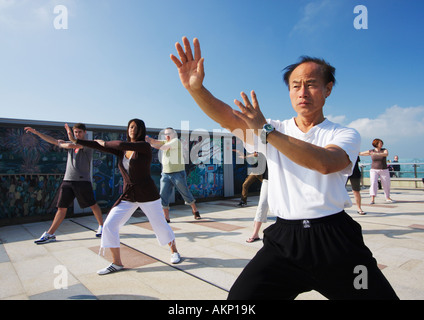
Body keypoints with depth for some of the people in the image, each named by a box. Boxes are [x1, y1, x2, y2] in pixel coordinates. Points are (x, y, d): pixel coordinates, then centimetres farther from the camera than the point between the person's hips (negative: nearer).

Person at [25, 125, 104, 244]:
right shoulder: (71, 144, 19)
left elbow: (71, 145, -18)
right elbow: (53, 140, 21)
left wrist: (61, 144, 3)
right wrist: (36, 132, 17)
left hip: (82, 180, -5)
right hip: (67, 180, 5)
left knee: (93, 205, 1)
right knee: (61, 208, 6)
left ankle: (101, 227, 18)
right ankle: (50, 234, 12)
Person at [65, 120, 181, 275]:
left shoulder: (145, 147, -11)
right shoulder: (121, 150, 8)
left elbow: (122, 144, -22)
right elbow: (100, 147, 2)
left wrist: (105, 143, -5)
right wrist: (75, 140, -2)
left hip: (147, 195, -5)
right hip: (128, 196, 6)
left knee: (160, 225, 6)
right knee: (109, 225, -3)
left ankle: (174, 252, 31)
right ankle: (117, 263, 12)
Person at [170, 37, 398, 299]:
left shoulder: (346, 135, 3)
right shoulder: (271, 131, 8)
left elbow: (325, 163, -21)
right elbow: (226, 117, -7)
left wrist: (266, 130, -24)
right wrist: (196, 88, -24)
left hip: (334, 239, 0)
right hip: (285, 239, 1)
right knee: (240, 298, -6)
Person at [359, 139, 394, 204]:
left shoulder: (384, 150, -3)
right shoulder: (371, 151, -1)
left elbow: (386, 154, -27)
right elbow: (360, 153, 5)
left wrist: (377, 154, -40)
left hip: (384, 170, 1)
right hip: (374, 170, -1)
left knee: (386, 184, 9)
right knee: (373, 183, -18)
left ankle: (388, 198, 33)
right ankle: (372, 200, -21)